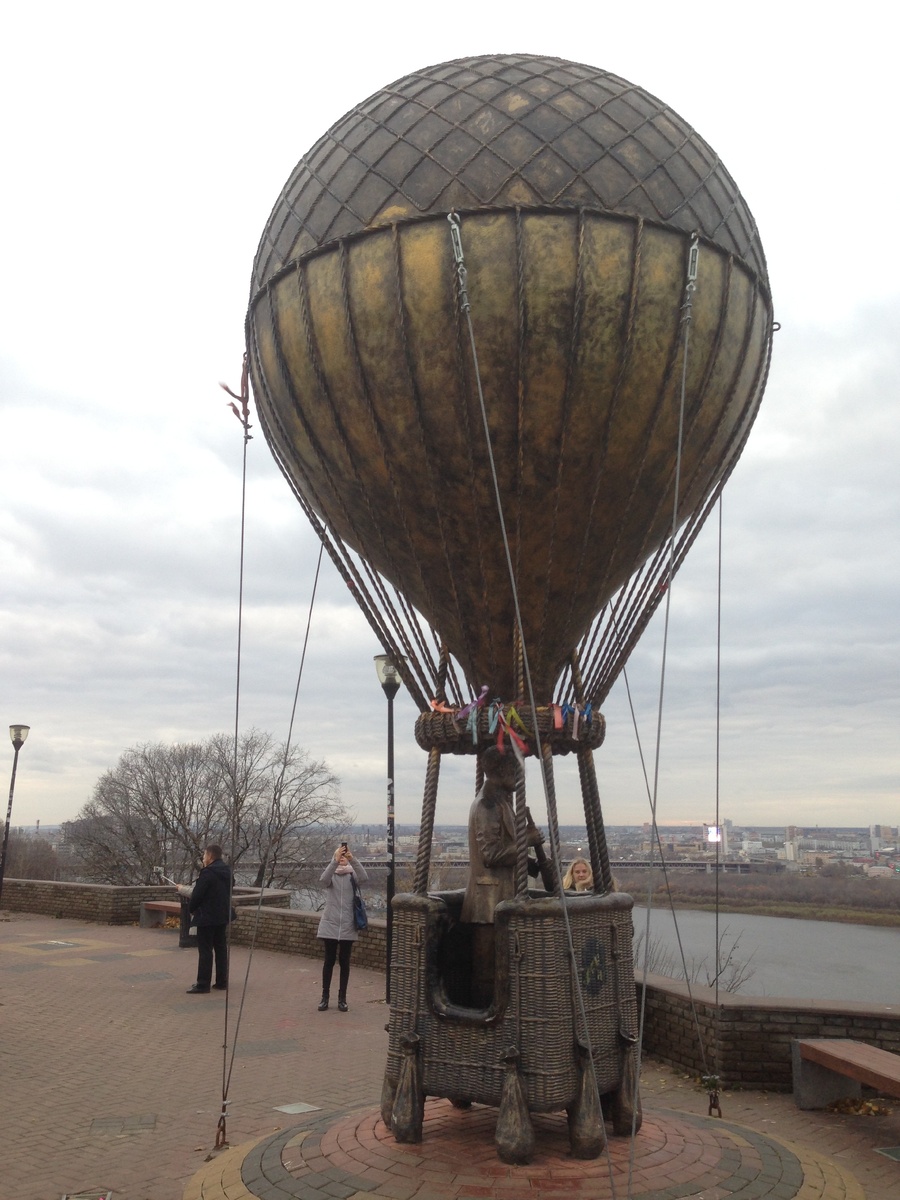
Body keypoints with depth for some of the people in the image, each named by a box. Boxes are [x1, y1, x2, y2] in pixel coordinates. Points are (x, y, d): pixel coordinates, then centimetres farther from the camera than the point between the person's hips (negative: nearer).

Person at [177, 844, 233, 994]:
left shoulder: (208, 873, -18)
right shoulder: (227, 872, 9)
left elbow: (197, 894, -17)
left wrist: (191, 908, 2)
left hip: (207, 917, -8)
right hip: (222, 917, 8)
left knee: (205, 950, -3)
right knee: (221, 948, 12)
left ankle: (203, 984, -1)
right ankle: (221, 982, 16)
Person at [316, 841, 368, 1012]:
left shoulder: (352, 875, 1)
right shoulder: (331, 875, 0)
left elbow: (364, 877, -22)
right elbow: (323, 879, -24)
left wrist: (352, 859, -35)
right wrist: (335, 861, -39)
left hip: (348, 926, 0)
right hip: (330, 924, 0)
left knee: (344, 961, 7)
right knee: (329, 960, 6)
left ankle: (342, 998, 14)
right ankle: (325, 996, 15)